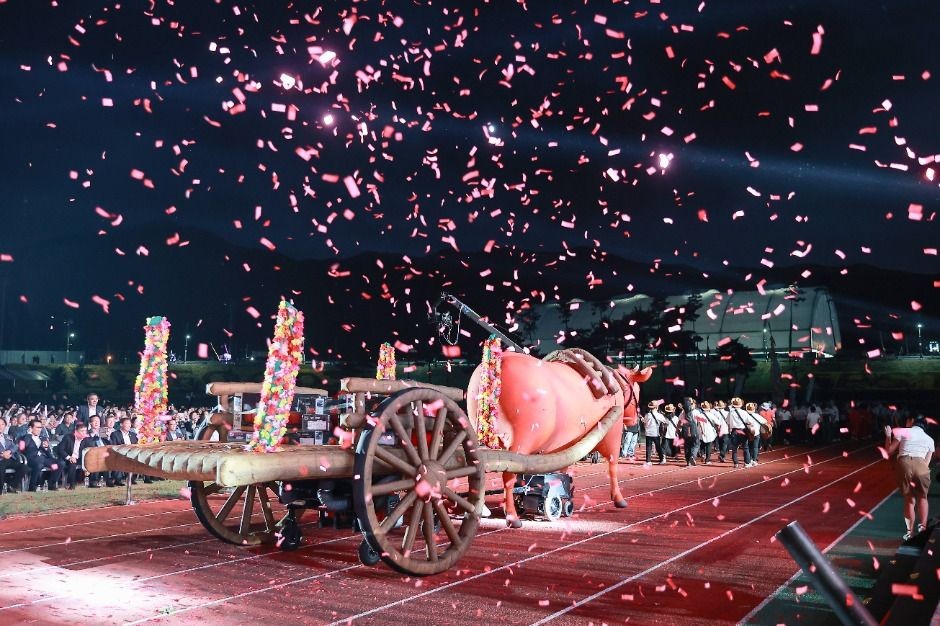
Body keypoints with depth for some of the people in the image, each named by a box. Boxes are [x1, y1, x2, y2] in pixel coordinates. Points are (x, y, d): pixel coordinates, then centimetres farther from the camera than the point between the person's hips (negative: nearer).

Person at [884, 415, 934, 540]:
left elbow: (889, 452, 14)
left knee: (909, 499, 11)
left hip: (904, 464, -1)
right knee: (922, 497, 19)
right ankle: (923, 527, 11)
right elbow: (927, 462, 17)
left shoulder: (903, 432, 15)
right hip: (920, 466, 1)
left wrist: (888, 436, 25)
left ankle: (910, 531, 15)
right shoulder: (929, 439, 23)